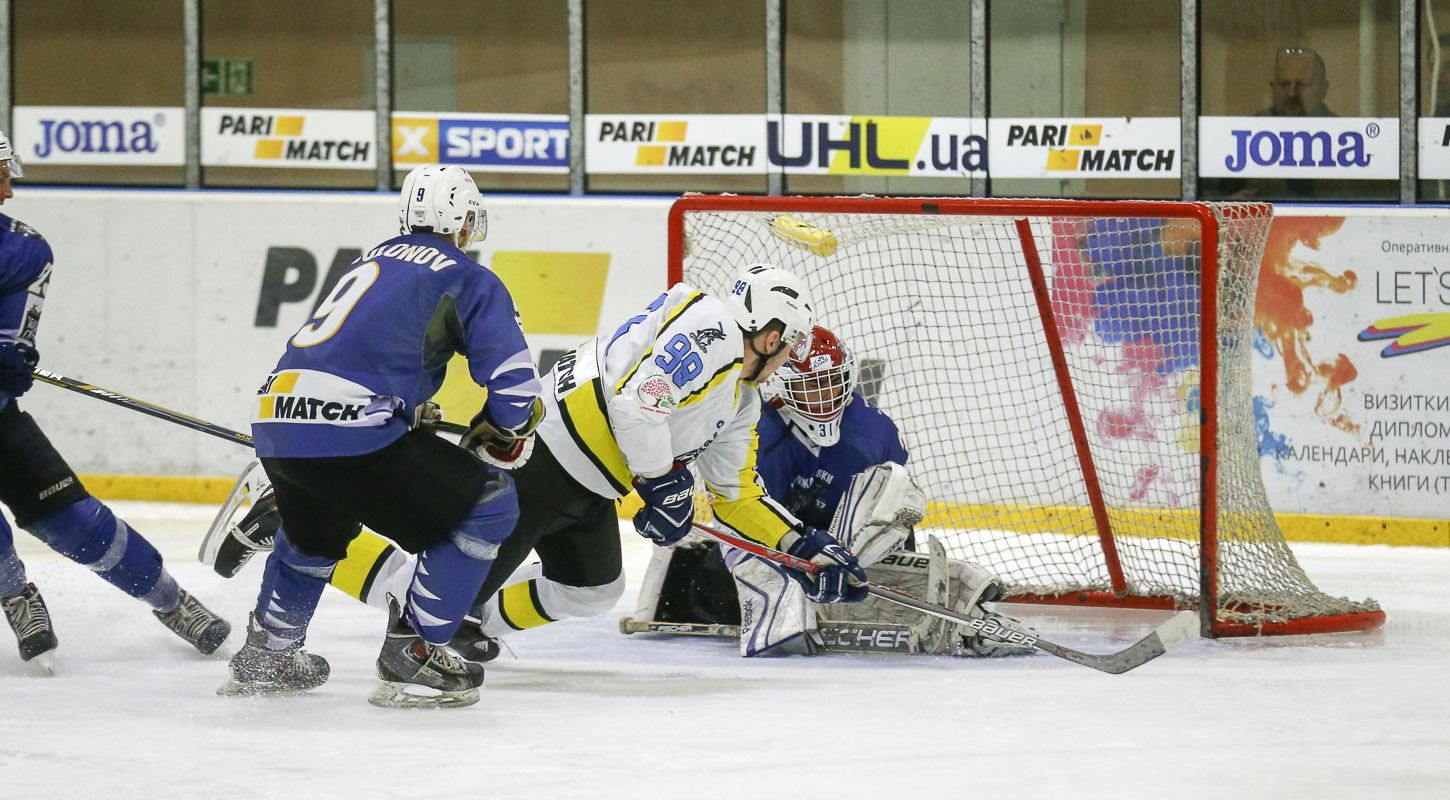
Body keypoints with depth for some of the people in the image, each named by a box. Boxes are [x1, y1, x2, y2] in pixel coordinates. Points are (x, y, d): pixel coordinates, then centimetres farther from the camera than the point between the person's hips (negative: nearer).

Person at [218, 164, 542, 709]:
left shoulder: (371, 262, 28)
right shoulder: (468, 279, 7)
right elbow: (516, 387, 0)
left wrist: (416, 414, 46)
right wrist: (492, 445, 17)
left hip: (274, 426, 8)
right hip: (352, 436, -8)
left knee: (316, 527, 38)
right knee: (486, 504, 5)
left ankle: (265, 655, 42)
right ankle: (412, 654, 2)